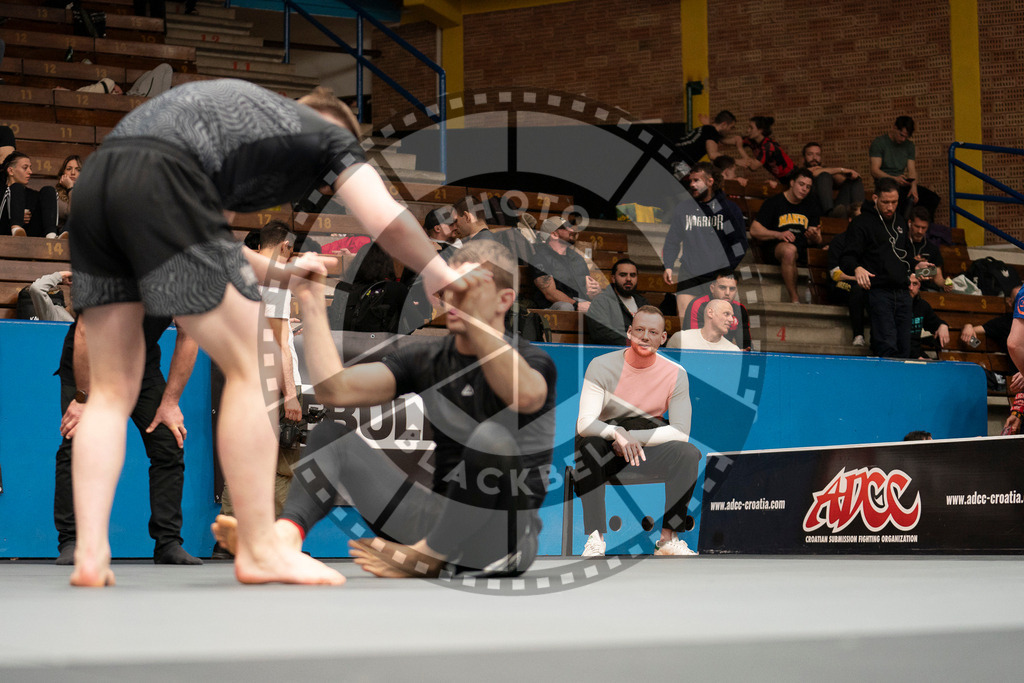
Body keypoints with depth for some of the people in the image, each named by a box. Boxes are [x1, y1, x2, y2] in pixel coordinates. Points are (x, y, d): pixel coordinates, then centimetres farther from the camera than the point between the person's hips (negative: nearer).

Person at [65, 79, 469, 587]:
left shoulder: (242, 112, 40)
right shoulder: (329, 135, 20)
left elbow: (194, 236, 44)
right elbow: (387, 221, 6)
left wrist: (277, 272, 47)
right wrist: (440, 275, 21)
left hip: (92, 182, 7)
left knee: (112, 389, 12)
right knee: (250, 370, 4)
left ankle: (90, 555, 2)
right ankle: (259, 550, 5)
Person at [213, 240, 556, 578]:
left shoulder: (532, 361, -5)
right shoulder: (428, 359, 12)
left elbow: (525, 396, -33)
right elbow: (334, 388, 0)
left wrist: (473, 320, -39)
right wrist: (311, 305, -4)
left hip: (503, 539, -6)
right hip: (442, 523, 6)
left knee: (492, 436, -35)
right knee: (331, 432, -2)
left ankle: (425, 558, -19)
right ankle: (287, 533, -32)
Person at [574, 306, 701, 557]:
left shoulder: (675, 374, -5)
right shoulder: (602, 366, -10)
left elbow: (680, 431, -9)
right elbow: (585, 423, -20)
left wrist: (633, 437, -20)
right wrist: (617, 433, -40)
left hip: (648, 448, 2)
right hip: (605, 450, -2)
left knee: (689, 453, -26)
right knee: (589, 445, -36)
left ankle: (668, 539, -24)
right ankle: (596, 538, -35)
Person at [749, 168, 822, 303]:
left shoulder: (811, 205, 19)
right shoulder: (774, 202, 5)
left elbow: (817, 241, 15)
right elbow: (754, 231, -2)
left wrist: (814, 237, -11)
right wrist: (778, 235, -16)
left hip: (803, 252, 4)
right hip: (774, 248, -4)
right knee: (789, 250, -40)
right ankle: (794, 300, -37)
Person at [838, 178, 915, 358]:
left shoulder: (900, 222, 20)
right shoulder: (862, 223, 0)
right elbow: (847, 258, -8)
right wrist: (857, 269, -29)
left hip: (902, 292, 6)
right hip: (878, 291, -6)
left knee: (904, 350, 0)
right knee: (887, 348, -19)